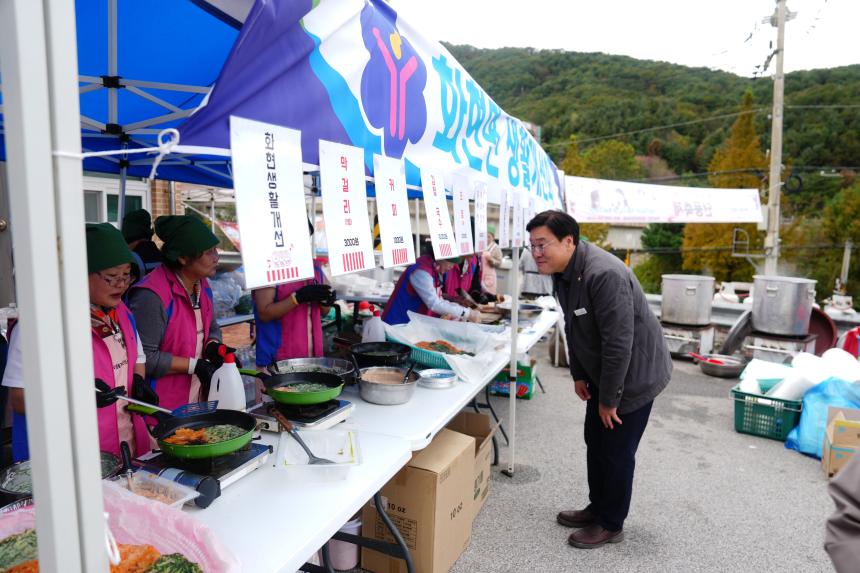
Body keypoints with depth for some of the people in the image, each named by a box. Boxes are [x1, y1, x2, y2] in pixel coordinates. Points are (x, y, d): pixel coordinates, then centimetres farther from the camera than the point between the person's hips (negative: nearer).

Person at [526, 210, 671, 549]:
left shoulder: (604, 275, -32)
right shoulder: (563, 271, -1)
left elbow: (619, 343, -30)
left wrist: (609, 399, -21)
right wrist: (579, 375, 11)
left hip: (633, 374, -9)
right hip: (601, 372, 9)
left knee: (616, 451, 4)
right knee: (596, 442, 18)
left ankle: (611, 524, 24)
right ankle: (598, 508, 38)